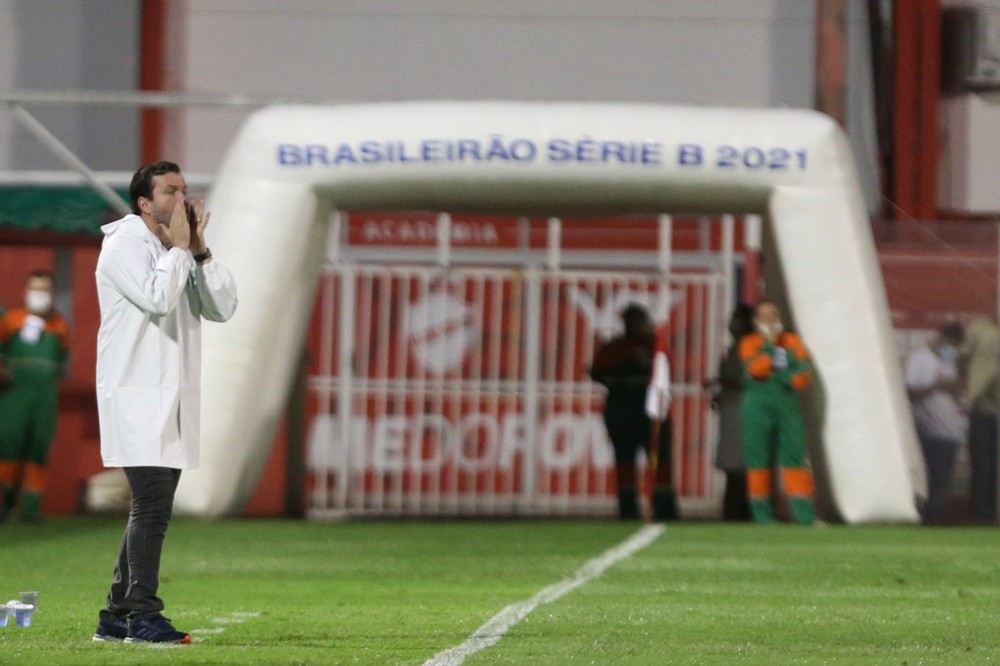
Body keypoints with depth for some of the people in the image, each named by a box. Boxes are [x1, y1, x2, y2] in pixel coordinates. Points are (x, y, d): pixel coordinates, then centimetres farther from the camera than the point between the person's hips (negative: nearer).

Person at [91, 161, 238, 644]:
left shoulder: (180, 254, 15)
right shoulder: (124, 245, -8)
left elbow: (223, 308, 7)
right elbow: (157, 298, -23)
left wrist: (199, 251, -1)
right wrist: (179, 249, -10)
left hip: (174, 399, 9)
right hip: (138, 397, -9)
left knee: (151, 510, 10)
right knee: (153, 505, -14)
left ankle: (117, 617, 16)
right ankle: (143, 616, -13)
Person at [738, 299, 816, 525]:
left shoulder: (793, 342, 12)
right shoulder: (749, 343, 4)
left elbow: (804, 371, 1)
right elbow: (757, 369, -12)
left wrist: (784, 378, -12)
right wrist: (769, 344, -9)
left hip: (788, 405, 2)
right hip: (758, 407, -2)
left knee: (794, 454, -5)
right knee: (759, 458, -2)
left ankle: (804, 514, -8)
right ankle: (762, 514, 5)